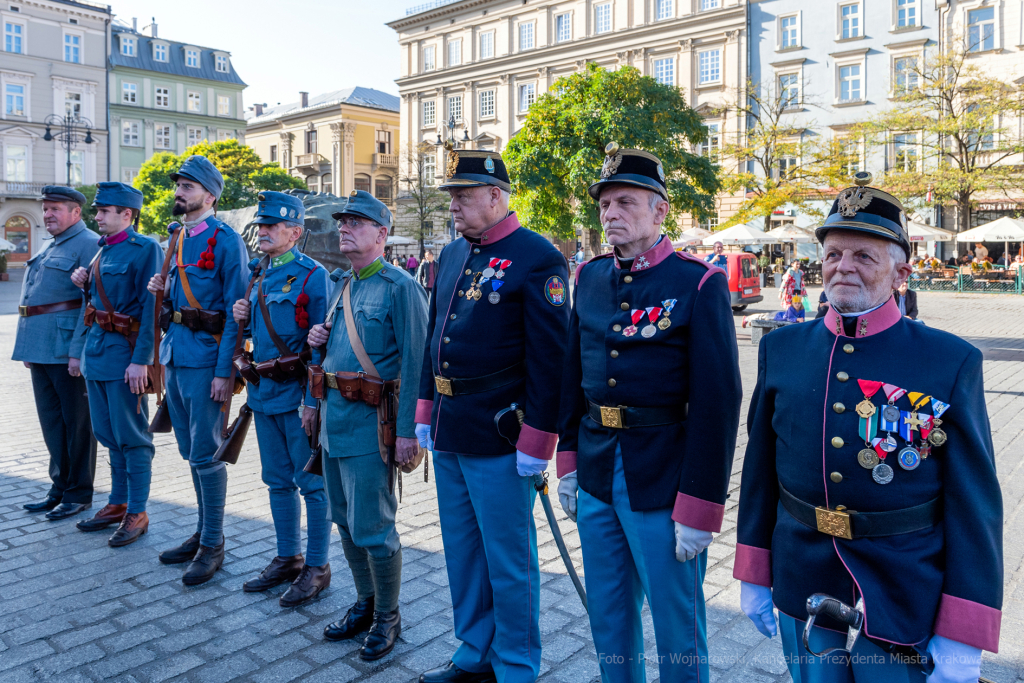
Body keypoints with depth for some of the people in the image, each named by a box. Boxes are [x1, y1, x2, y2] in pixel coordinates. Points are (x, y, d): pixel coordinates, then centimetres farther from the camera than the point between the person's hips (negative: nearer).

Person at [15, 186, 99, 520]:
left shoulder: (89, 244, -9)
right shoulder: (49, 248, 20)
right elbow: (34, 297, 24)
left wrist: (78, 351, -22)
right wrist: (28, 348, 18)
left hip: (67, 351, -9)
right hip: (41, 350, 9)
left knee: (76, 421, 0)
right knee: (51, 419, 14)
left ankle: (79, 493, 10)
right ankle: (60, 487, 24)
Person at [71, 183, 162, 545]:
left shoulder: (146, 249, -12)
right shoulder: (104, 250, 14)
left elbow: (150, 307, -17)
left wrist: (140, 360, -22)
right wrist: (84, 283, 3)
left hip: (124, 352, -9)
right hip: (97, 348, 9)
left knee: (131, 437, -1)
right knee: (108, 434, 16)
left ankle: (137, 514, 10)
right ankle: (118, 503, 29)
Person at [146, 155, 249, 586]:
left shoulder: (226, 240, -10)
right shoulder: (176, 238, 14)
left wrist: (224, 371, -19)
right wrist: (161, 290, 6)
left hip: (204, 359, -8)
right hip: (173, 355, 8)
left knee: (205, 454, -2)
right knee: (191, 452, 15)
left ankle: (213, 545, 11)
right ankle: (203, 532, 28)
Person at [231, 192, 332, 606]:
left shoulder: (312, 276, -12)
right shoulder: (259, 275, 13)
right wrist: (242, 318, 0)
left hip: (298, 392, -8)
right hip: (264, 392, 8)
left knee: (312, 482, 3)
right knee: (278, 481, 17)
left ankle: (316, 567, 15)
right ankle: (288, 558, 31)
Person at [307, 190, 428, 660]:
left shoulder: (399, 287, -12)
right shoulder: (340, 285, 14)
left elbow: (414, 363, -17)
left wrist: (407, 430, -20)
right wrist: (318, 339, 3)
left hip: (370, 424, -8)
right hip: (334, 420, 8)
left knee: (372, 528, -1)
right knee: (346, 521, 17)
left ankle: (387, 617, 19)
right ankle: (365, 603, 34)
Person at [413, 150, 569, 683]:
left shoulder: (538, 259, -13)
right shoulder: (451, 255, 12)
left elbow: (550, 359, -16)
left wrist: (536, 441, -17)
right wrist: (426, 413, 15)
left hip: (499, 439, -8)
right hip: (448, 436, 8)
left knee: (509, 561, 7)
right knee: (462, 553, 20)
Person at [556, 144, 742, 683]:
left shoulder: (700, 284, -12)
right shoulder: (590, 278, 6)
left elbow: (718, 404, -14)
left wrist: (699, 510, -15)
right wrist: (569, 463, 10)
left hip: (663, 486, -5)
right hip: (596, 479, 6)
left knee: (677, 625, 12)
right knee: (608, 617, 21)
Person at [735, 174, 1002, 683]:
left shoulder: (952, 363, -9)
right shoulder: (780, 349, 0)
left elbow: (975, 507, -8)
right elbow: (759, 469, 5)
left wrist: (962, 641, -9)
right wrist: (753, 575, 7)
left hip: (906, 617, -2)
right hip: (801, 602, 3)